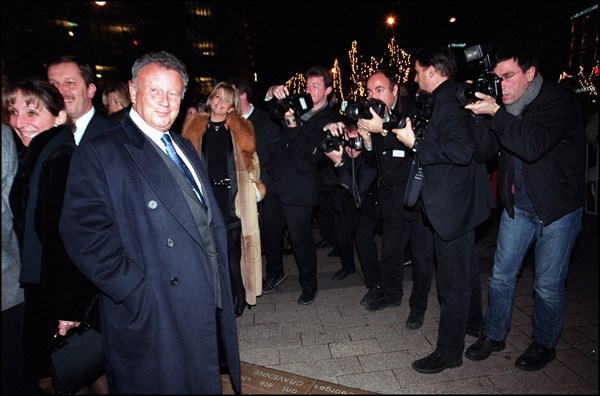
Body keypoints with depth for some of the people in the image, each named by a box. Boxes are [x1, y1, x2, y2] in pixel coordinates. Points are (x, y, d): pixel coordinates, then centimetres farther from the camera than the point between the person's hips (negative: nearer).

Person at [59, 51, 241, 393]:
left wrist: (221, 281, 7)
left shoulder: (185, 147, 14)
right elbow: (85, 233, -17)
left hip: (212, 306, 7)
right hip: (155, 318, -6)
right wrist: (139, 293, -20)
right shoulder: (98, 153, -9)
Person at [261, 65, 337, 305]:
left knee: (301, 239, 2)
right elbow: (267, 105, 18)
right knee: (271, 231, 18)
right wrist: (274, 92, -4)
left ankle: (309, 285, 25)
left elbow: (313, 155, -19)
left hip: (299, 189, -7)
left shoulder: (328, 121, -7)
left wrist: (293, 126, -24)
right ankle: (275, 273, 42)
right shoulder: (298, 107, 11)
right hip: (276, 181, 7)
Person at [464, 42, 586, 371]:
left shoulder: (559, 100, -16)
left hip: (558, 208, -5)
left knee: (548, 285, 6)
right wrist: (478, 114, -18)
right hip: (517, 205, 5)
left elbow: (533, 146, -31)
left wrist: (495, 114, -30)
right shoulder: (507, 106, 3)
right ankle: (494, 335, 27)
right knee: (501, 275, 10)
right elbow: (487, 147, -5)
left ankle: (544, 344, 29)